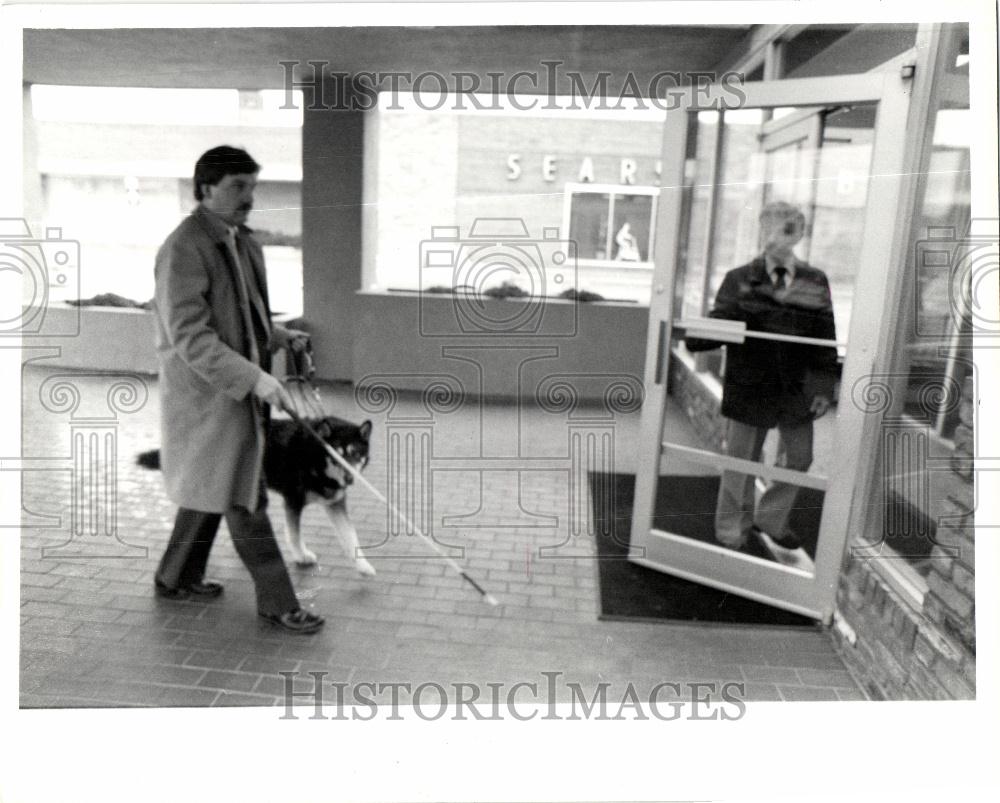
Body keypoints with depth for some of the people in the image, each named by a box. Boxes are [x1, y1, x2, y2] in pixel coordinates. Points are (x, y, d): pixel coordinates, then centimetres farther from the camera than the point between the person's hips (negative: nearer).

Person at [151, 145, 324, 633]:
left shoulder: (243, 242, 10)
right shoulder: (184, 248, -17)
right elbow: (189, 337, -23)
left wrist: (280, 337, 4)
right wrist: (254, 377, -28)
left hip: (237, 390, 9)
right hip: (208, 392, -9)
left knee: (213, 490, 19)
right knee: (244, 500, -2)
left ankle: (177, 578, 37)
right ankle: (277, 602, 8)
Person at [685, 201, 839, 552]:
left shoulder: (815, 282, 1)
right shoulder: (739, 280, -4)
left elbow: (825, 338, 2)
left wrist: (824, 387, -2)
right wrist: (693, 335, -29)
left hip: (797, 391, 3)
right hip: (749, 388, -3)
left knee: (797, 459, 15)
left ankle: (771, 519, 39)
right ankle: (732, 531, 29)